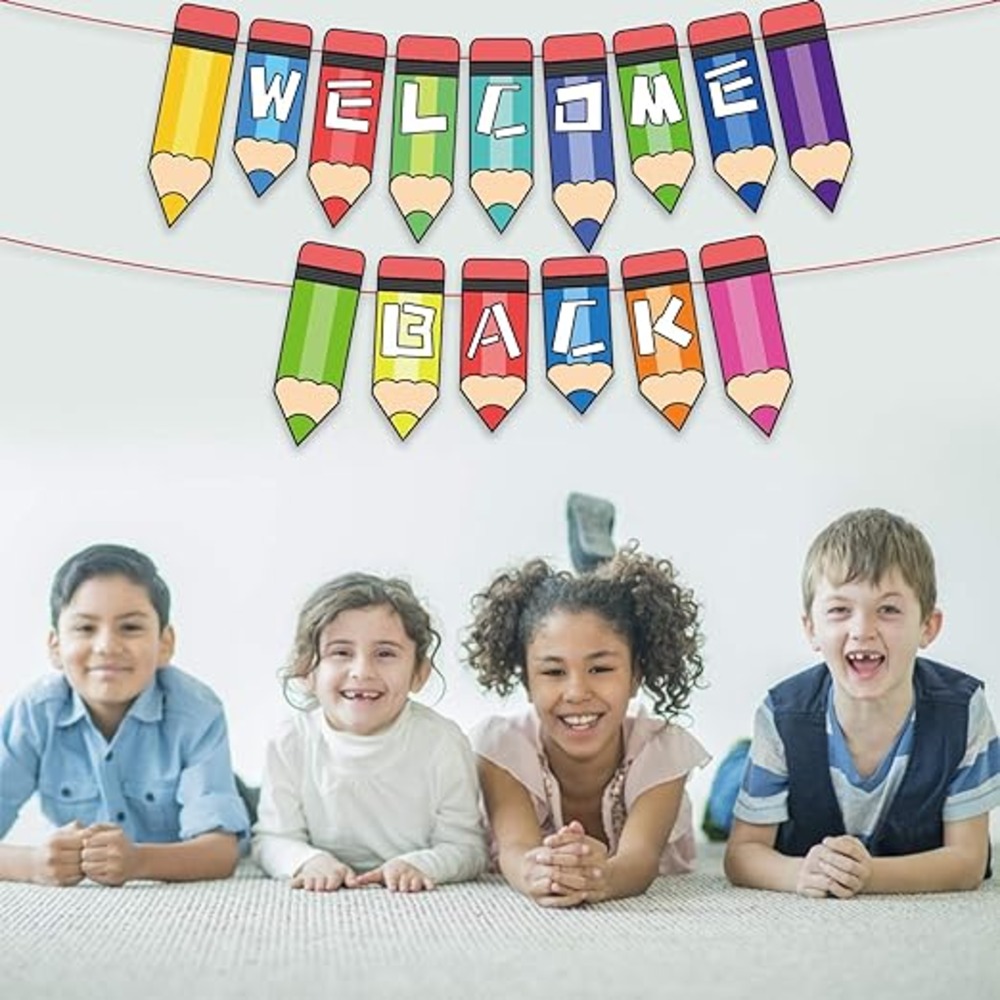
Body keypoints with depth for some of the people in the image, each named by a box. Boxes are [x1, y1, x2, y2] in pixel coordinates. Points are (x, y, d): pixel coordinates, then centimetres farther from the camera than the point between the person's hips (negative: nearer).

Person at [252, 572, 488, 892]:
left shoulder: (443, 743, -8)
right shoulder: (291, 743, -4)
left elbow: (466, 846, -4)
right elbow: (272, 839, 0)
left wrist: (420, 864, -23)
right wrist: (308, 860, -20)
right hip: (321, 906, 1)